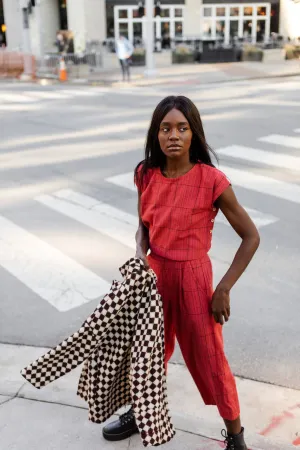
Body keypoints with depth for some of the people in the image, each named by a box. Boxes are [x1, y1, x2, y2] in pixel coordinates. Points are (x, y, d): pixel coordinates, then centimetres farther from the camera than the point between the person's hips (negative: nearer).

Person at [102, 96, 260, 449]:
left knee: (207, 357, 9)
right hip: (154, 273, 4)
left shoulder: (211, 181, -18)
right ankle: (140, 413, 47)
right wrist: (140, 255, -11)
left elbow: (251, 237, -11)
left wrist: (224, 288, -13)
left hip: (193, 276, -4)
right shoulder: (146, 174, -5)